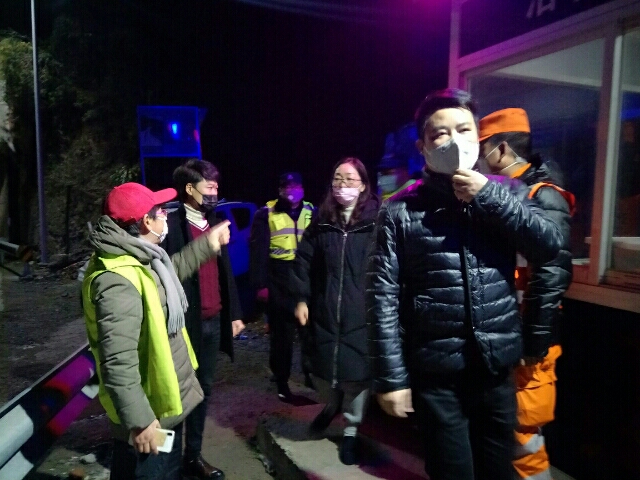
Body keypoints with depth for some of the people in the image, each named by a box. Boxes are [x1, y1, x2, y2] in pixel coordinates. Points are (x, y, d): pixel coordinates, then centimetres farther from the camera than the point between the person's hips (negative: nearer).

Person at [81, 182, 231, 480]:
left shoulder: (140, 259, 3)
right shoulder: (118, 280, -30)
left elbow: (172, 271, 26)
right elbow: (118, 362, -32)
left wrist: (208, 244, 25)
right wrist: (138, 420, -29)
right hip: (149, 412, -10)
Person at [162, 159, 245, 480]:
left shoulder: (214, 223, 10)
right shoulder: (171, 224, -11)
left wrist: (234, 312, 13)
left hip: (213, 321, 7)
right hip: (185, 322, -6)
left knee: (203, 389, 16)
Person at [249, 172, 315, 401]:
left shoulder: (312, 213, 7)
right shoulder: (266, 214, -1)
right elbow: (258, 251, -4)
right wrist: (260, 284, -10)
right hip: (278, 283, -2)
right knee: (281, 334, 9)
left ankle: (310, 373, 31)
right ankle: (282, 381, 24)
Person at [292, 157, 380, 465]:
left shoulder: (377, 220, -5)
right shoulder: (322, 222, 7)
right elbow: (304, 260, 11)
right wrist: (301, 299, 5)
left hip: (362, 313, -3)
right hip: (325, 311, 4)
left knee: (356, 371, 5)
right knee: (321, 369, 14)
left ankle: (352, 430, 29)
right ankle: (332, 405, 48)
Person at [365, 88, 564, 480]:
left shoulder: (507, 192, 4)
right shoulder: (401, 212, -5)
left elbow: (550, 245, -8)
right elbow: (383, 296, -8)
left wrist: (487, 196, -14)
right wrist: (390, 376, -10)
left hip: (497, 368, 3)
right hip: (435, 373, -3)